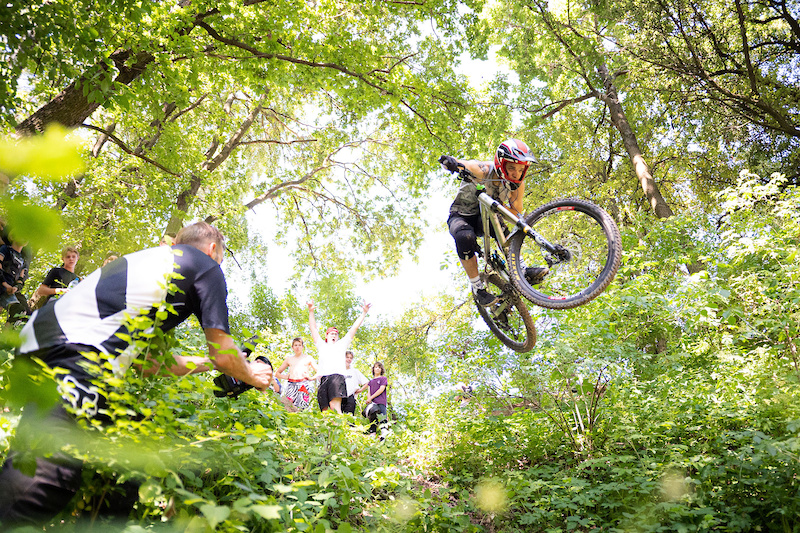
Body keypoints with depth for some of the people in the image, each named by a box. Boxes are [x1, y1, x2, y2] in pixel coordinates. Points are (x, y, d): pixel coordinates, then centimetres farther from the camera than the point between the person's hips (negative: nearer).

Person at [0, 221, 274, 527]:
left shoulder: (153, 260, 32)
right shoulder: (205, 265, 9)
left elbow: (147, 363, 33)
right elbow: (223, 356, 7)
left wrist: (208, 362, 43)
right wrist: (251, 375, 28)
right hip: (75, 350, -10)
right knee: (48, 474, -18)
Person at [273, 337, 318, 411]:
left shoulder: (308, 358, 14)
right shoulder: (289, 359, 20)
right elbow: (277, 374, 26)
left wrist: (311, 378, -3)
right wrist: (285, 377, 9)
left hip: (304, 385, -2)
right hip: (292, 385, 2)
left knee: (301, 408, -17)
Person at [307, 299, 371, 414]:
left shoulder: (341, 344, 29)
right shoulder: (322, 345, 30)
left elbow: (354, 328, 26)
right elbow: (313, 328, 28)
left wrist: (364, 313, 23)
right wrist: (311, 312, 20)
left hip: (337, 377, -2)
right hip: (323, 378, 2)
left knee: (335, 407, -22)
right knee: (324, 410, -10)